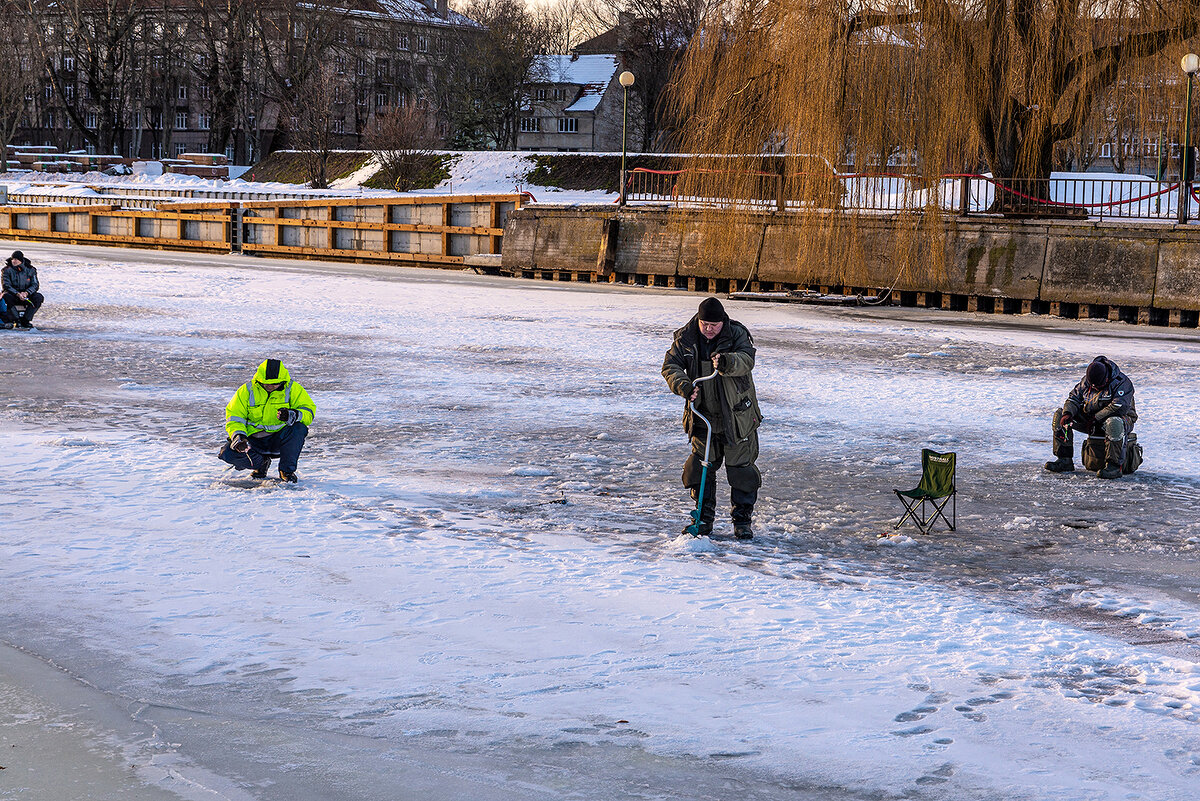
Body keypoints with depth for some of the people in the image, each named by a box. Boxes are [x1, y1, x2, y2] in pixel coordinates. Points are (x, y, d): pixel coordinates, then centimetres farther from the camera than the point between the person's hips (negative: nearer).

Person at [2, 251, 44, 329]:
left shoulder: (30, 270, 0)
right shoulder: (7, 270, -4)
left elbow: (35, 285, -3)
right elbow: (6, 285, -12)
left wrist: (26, 293, -23)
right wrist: (17, 294, -28)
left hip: (27, 294, 2)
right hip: (13, 294, -2)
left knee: (39, 297, -25)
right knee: (6, 296, -36)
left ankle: (25, 320, -19)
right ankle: (17, 320, -27)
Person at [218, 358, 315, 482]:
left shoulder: (292, 389, -6)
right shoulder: (247, 390, -5)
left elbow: (309, 412, -8)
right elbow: (234, 417, -3)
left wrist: (292, 415, -31)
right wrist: (238, 435, -24)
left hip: (279, 439, -1)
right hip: (253, 439, 1)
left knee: (299, 428, -32)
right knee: (228, 453, -24)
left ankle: (287, 470, -13)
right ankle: (261, 462, 6)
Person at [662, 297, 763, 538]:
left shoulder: (737, 333, -12)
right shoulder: (686, 337, -2)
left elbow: (747, 360, -28)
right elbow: (670, 365, -6)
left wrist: (728, 362, -51)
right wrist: (683, 385, -27)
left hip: (737, 416, -3)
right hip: (702, 416, 3)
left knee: (741, 468, 2)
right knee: (701, 468, 7)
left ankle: (742, 520, 15)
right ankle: (704, 517, 21)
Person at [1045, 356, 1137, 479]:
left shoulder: (1122, 382, -19)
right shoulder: (1087, 380, 0)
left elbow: (1119, 407, -29)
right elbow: (1075, 397, 3)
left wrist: (1096, 418, -28)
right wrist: (1068, 413, -19)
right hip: (1091, 419, 6)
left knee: (1113, 423, -44)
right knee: (1059, 415, -7)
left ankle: (1114, 466, -39)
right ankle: (1065, 460, -11)